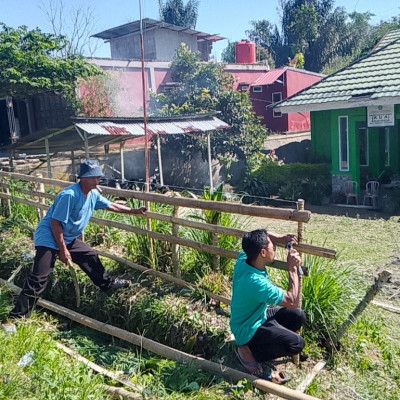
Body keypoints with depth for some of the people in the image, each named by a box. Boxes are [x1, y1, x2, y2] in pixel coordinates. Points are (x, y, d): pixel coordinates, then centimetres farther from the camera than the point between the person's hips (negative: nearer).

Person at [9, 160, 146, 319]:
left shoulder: (93, 195, 0)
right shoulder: (69, 195, -27)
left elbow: (112, 206, 16)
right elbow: (56, 223, -24)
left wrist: (135, 211, 17)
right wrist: (63, 250, -21)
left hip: (69, 238, 9)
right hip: (49, 238, -9)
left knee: (90, 256, 20)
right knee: (39, 278, -15)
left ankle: (107, 283, 43)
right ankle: (17, 317, -9)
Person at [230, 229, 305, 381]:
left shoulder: (243, 259, -14)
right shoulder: (257, 283, -38)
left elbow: (255, 239, 9)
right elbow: (293, 302, -28)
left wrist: (279, 238, -7)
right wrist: (293, 268, -22)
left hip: (256, 316, 9)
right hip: (248, 330, -9)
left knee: (299, 317, 5)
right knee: (297, 343, -18)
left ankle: (263, 340, 12)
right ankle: (249, 350, -4)